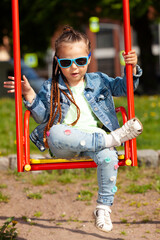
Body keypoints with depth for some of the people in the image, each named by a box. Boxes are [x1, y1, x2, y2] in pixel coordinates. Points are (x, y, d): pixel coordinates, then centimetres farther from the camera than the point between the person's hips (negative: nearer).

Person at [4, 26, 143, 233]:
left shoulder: (99, 81, 15)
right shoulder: (51, 88, 11)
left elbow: (124, 87, 18)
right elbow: (42, 117, 10)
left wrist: (132, 69, -1)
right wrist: (29, 95, -4)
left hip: (95, 141, 1)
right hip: (63, 146, -1)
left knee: (108, 157, -34)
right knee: (55, 133, -39)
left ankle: (103, 207, -18)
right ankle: (113, 138, -37)